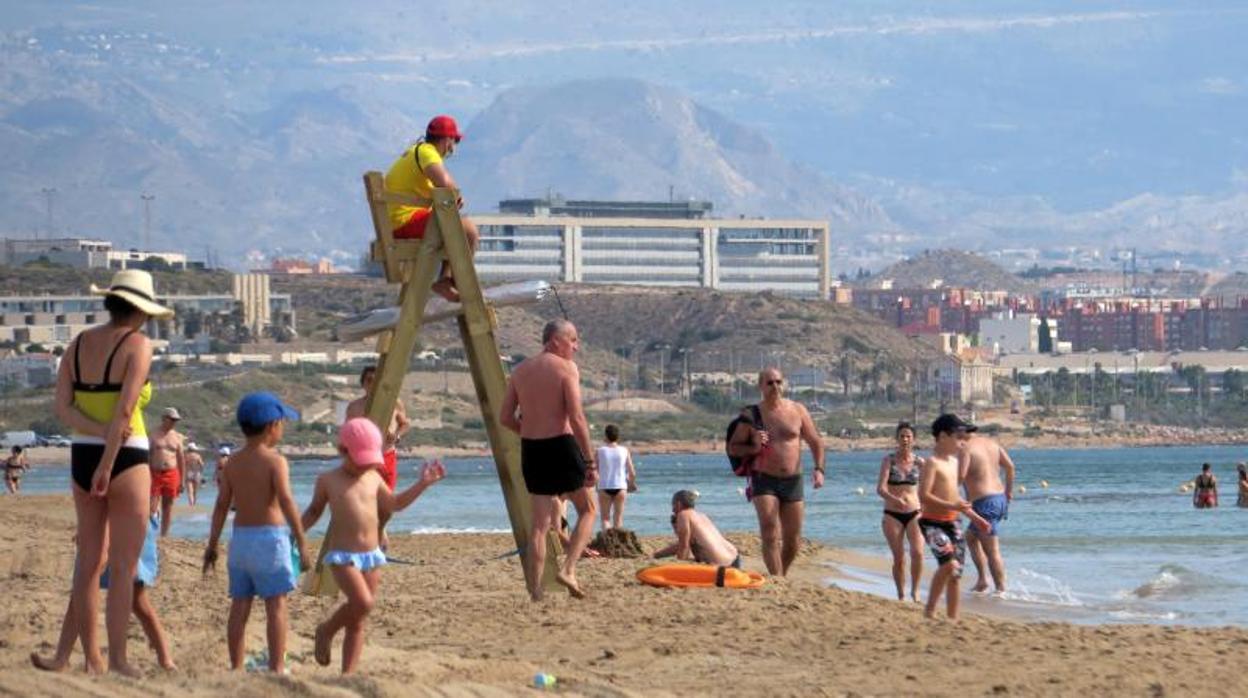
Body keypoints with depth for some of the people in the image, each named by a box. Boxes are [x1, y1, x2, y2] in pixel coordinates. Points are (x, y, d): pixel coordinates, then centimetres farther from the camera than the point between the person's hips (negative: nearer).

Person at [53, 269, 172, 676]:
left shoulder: (78, 345, 8)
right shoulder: (137, 345, -10)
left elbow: (62, 407, -2)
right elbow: (125, 409, -19)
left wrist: (100, 431, -12)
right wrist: (106, 466, -17)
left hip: (82, 457, 6)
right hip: (126, 459, -6)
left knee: (90, 563, 10)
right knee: (124, 568, -2)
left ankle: (92, 659, 13)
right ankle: (118, 659, -5)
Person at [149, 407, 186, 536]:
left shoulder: (177, 437, 10)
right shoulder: (153, 435, 2)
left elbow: (181, 460, 12)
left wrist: (182, 481, 7)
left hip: (172, 475, 3)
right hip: (155, 474, -3)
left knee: (168, 507, 6)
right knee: (151, 507, -8)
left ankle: (164, 535, 11)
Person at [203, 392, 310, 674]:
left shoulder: (234, 462, 7)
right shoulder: (275, 461, -10)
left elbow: (221, 505, 7)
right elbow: (286, 502, -18)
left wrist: (212, 545, 12)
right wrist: (302, 542, -17)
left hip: (240, 537, 5)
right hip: (270, 536, -5)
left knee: (240, 605, 7)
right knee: (276, 604, -1)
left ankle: (236, 667, 8)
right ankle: (277, 667, -4)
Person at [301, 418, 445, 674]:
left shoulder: (373, 479, 12)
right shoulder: (328, 481, 0)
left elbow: (394, 504, 25)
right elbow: (313, 512, 10)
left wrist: (423, 483, 18)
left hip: (372, 555, 5)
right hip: (343, 556, -5)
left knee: (358, 622, 5)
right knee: (363, 602, -26)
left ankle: (348, 674, 10)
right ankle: (326, 631, 0)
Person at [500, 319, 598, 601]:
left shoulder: (521, 370, 10)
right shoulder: (566, 368, -8)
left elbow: (506, 418, 9)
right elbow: (576, 419, -15)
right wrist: (591, 463, -12)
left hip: (531, 450, 5)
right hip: (561, 445, -5)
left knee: (540, 522, 10)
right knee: (587, 510, 13)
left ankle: (535, 591, 6)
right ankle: (568, 569, -4)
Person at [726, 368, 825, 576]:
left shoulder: (797, 410, 5)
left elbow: (815, 442, 12)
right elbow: (732, 448, 4)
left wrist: (818, 469, -3)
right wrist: (754, 448, -15)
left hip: (793, 481, 3)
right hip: (764, 480, -3)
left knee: (793, 540, 7)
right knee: (770, 534, -18)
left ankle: (781, 577, 29)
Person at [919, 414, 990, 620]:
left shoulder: (953, 461, 14)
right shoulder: (932, 463, -13)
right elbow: (924, 495, -22)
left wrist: (974, 516, 22)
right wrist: (952, 506, -29)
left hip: (951, 523, 9)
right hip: (932, 523, -9)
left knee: (955, 575, 7)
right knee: (949, 563, -25)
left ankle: (952, 618, 13)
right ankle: (930, 610, -12)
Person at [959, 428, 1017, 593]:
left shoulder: (966, 448, -10)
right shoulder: (992, 444, 12)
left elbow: (961, 475, -20)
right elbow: (1009, 466, 9)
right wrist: (1009, 490, 19)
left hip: (984, 502, -9)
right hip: (1000, 498, 9)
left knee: (992, 550, -5)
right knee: (971, 536, 25)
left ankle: (1001, 589, -5)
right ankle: (982, 579, 21)